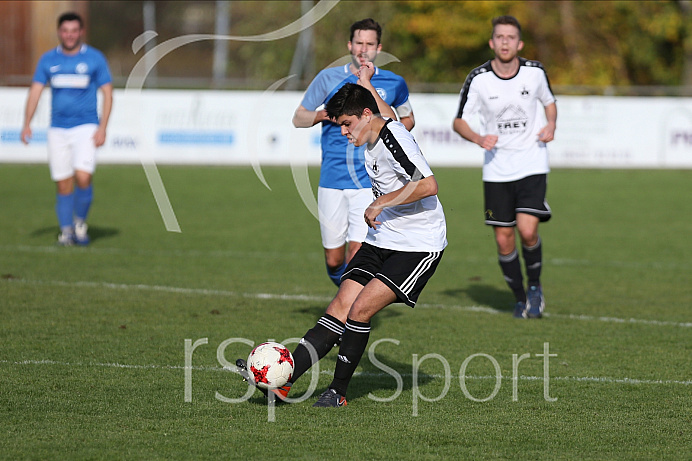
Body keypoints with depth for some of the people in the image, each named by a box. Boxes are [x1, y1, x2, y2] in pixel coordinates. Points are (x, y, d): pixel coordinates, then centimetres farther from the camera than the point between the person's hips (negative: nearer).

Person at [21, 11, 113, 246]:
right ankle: (66, 230, 13)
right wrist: (27, 123, -7)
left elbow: (107, 93, 1)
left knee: (83, 177, -18)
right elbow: (35, 90, 6)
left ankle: (80, 221, 4)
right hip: (58, 128, 3)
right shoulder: (48, 59, 7)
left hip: (86, 127, -2)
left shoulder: (94, 58, 0)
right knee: (63, 185, 1)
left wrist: (102, 128, -8)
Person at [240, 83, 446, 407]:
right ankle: (282, 380, -12)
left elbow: (428, 186, -29)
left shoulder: (394, 139, -19)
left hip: (418, 246, -9)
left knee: (360, 310, -16)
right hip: (382, 240, 9)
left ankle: (339, 392, -2)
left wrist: (380, 203, -22)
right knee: (341, 307, -3)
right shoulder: (372, 140, 9)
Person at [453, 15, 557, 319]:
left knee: (527, 230, -16)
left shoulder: (535, 72, -4)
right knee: (503, 240, 0)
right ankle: (520, 298, 22)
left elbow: (549, 102, 15)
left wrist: (551, 126, -5)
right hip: (497, 169, 1)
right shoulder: (478, 79, -8)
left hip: (532, 165, -1)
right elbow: (459, 121, 1)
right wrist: (478, 139, -19)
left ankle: (535, 285, 11)